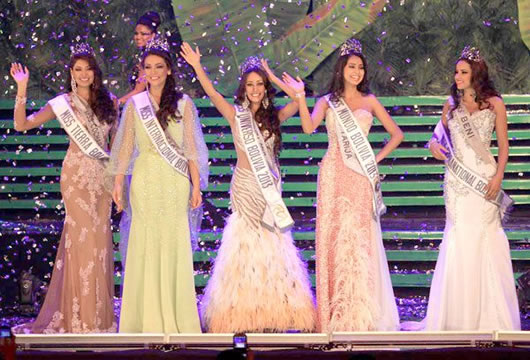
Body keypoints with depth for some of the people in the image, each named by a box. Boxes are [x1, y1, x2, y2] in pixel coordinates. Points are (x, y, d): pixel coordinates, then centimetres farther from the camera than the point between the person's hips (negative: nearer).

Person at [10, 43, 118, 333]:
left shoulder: (109, 102, 7)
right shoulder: (63, 103, -2)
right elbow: (21, 124, -8)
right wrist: (21, 90, -17)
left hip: (103, 175, 3)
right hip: (76, 174, -3)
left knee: (100, 238, 5)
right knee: (82, 237, -5)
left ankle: (99, 314, 16)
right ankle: (81, 317, 4)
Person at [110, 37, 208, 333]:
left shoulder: (183, 104, 5)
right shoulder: (135, 104, 7)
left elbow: (191, 148, 4)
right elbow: (126, 146, 9)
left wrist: (196, 185, -1)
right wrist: (118, 183, 4)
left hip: (174, 182, -1)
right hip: (145, 181, 1)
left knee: (173, 245, -1)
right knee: (146, 245, -1)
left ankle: (174, 317, 6)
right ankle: (147, 319, 6)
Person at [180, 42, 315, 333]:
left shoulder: (274, 116, 7)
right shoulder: (236, 114, 1)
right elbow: (212, 94, -12)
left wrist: (274, 78, -3)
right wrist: (197, 68, -23)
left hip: (270, 188, 3)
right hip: (245, 186, -2)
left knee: (272, 248, 1)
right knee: (246, 243, -4)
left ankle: (270, 315, 7)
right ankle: (243, 316, 2)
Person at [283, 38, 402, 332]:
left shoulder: (369, 101, 13)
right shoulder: (327, 102, 10)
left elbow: (396, 134, 16)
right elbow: (308, 127, -10)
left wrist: (378, 158, 5)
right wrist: (300, 96, -17)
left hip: (361, 178, 0)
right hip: (333, 175, 0)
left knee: (360, 240, -4)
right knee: (334, 239, -2)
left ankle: (362, 315, 2)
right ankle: (336, 316, 3)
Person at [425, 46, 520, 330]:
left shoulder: (494, 104, 1)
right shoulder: (451, 104, 9)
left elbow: (503, 145, 2)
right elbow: (440, 133, 19)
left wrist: (498, 176, -10)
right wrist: (434, 145, -4)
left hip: (484, 177, -2)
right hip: (457, 177, 2)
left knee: (485, 239, -1)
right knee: (459, 240, 1)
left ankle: (489, 315, 8)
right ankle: (459, 315, 6)